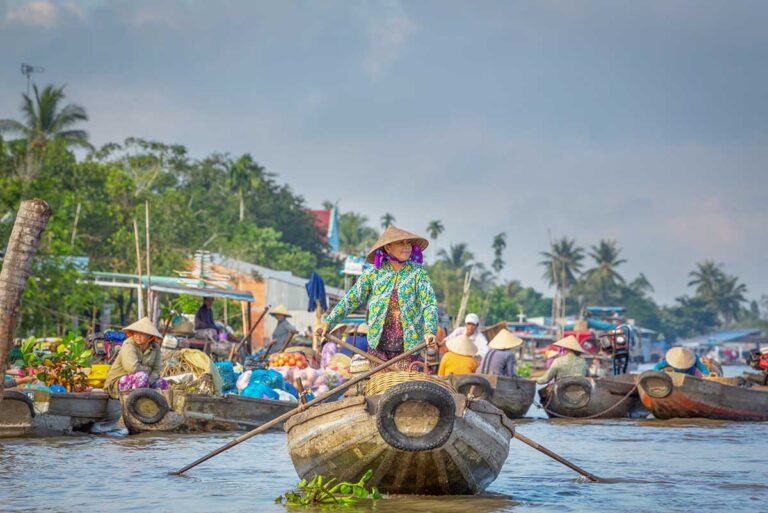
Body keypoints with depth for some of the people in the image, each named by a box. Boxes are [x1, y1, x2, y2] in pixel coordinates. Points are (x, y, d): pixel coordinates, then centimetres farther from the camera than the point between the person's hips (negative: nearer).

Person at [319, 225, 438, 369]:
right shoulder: (373, 273, 2)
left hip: (408, 344, -1)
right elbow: (351, 299, 6)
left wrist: (430, 332, -26)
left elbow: (429, 304, -9)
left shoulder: (418, 273, -1)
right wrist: (329, 322, -1)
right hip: (378, 345, 1)